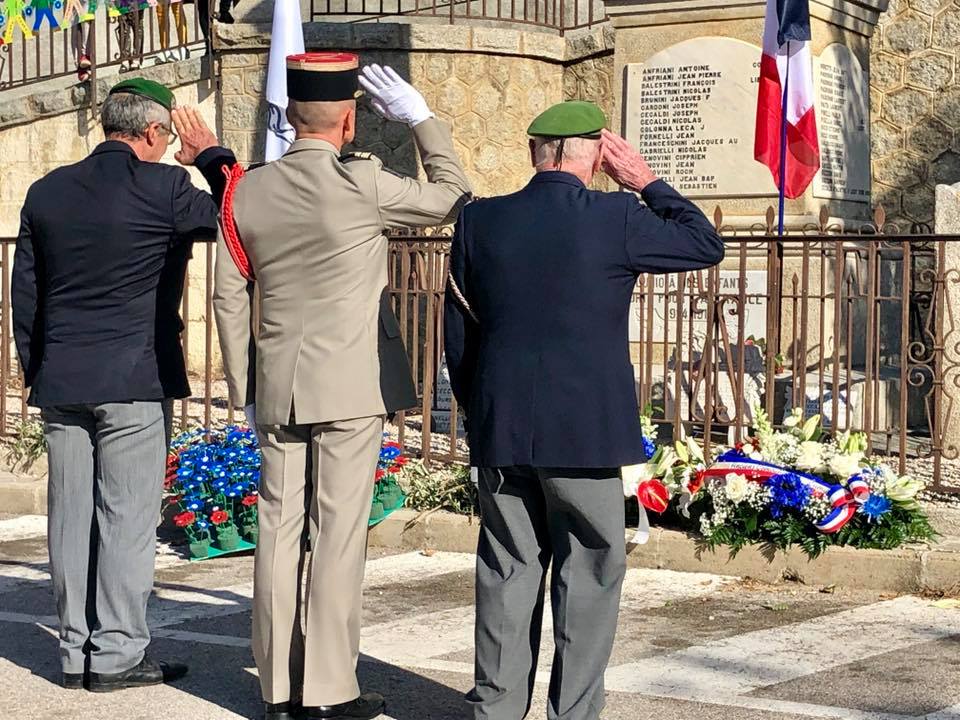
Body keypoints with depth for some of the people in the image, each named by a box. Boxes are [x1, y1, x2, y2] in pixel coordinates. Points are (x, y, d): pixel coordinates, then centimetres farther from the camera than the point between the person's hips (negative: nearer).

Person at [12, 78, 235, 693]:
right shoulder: (162, 187, -9)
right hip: (133, 380, -5)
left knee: (71, 516, 8)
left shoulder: (47, 192, 9)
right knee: (127, 515, -1)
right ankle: (117, 653, 2)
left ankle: (77, 651, 14)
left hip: (59, 381, 6)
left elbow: (24, 294, 12)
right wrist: (211, 154, 14)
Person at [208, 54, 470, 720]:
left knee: (280, 533, 8)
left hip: (277, 390, 5)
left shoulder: (247, 190, 3)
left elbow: (230, 297, 8)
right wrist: (421, 118, 9)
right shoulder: (361, 184, -12)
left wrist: (244, 390, 16)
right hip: (352, 388, -5)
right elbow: (452, 198, 3)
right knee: (339, 534, -1)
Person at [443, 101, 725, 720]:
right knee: (590, 573, 7)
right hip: (584, 430, -4)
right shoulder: (614, 220, -9)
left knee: (507, 573, 12)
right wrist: (646, 184, 8)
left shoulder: (480, 221, 2)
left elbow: (457, 333, 8)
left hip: (499, 431, 4)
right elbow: (707, 246, 5)